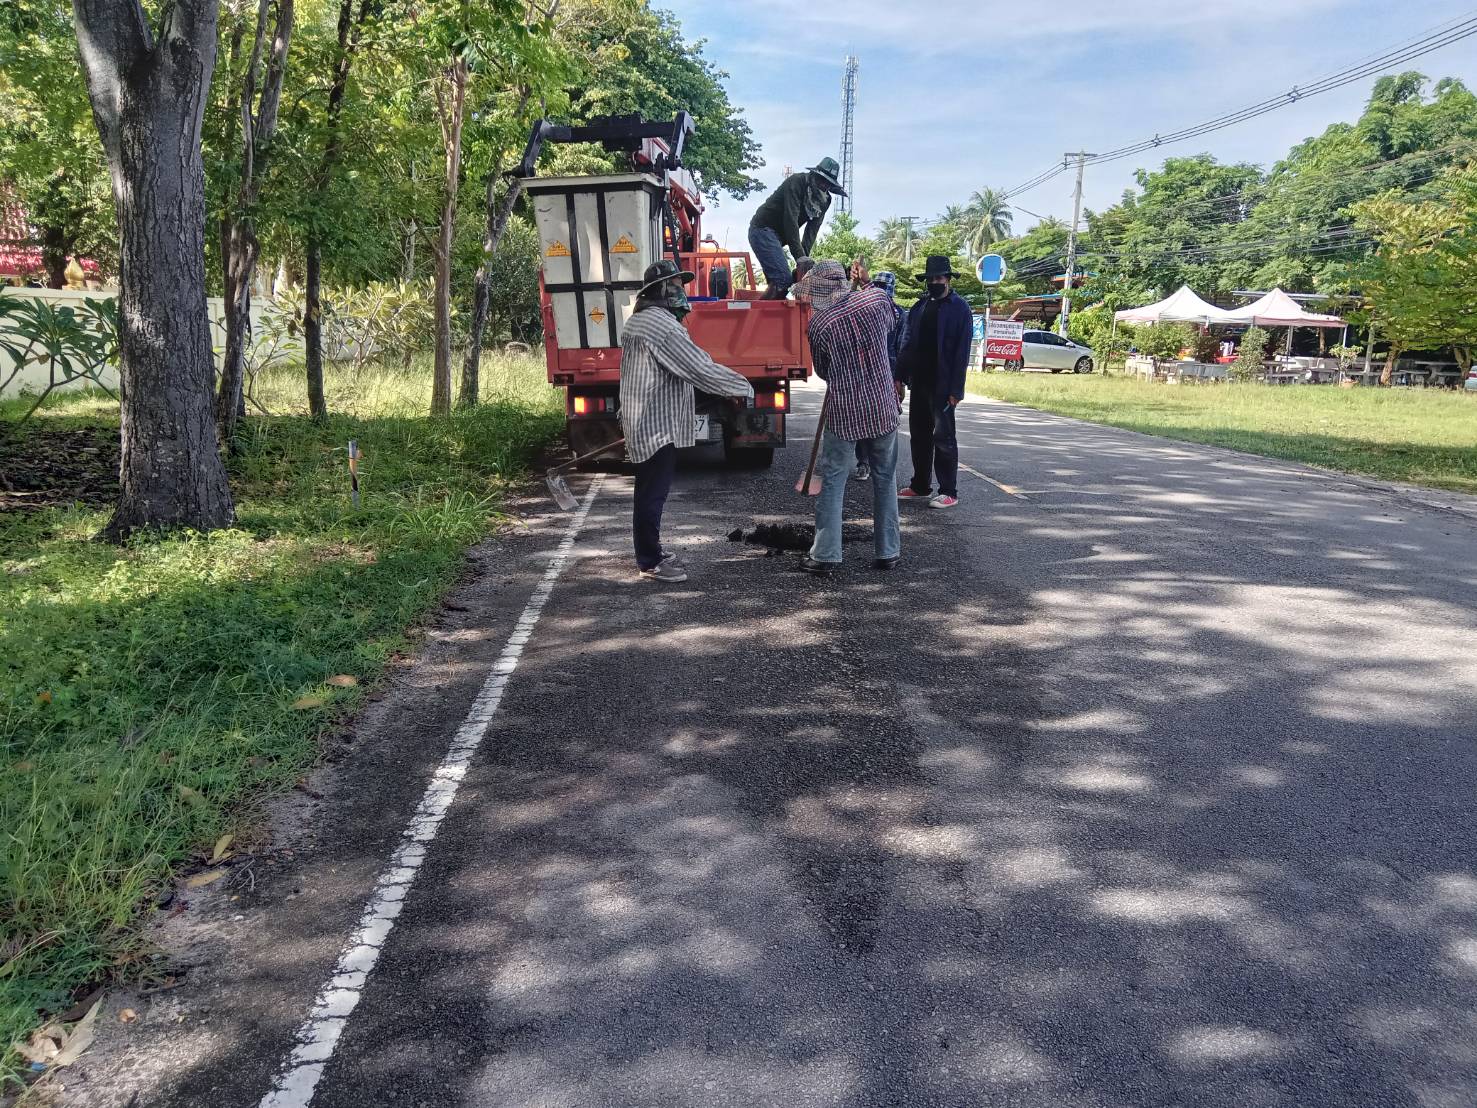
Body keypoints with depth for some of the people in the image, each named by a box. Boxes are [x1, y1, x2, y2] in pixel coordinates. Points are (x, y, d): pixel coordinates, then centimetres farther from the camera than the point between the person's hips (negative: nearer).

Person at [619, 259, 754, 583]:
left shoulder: (641, 321, 17)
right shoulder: (663, 325, -18)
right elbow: (702, 368, -20)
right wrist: (743, 387, -9)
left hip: (646, 420, 11)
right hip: (656, 424, -11)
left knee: (650, 491, 18)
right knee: (652, 494, -3)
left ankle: (651, 552, 29)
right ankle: (650, 563, 4)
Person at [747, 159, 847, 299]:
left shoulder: (824, 200, 5)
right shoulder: (797, 182, -18)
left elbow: (812, 229, -1)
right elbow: (791, 220, -26)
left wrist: (804, 256, -15)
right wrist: (800, 256, -30)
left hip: (777, 236, 9)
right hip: (763, 229, -9)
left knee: (776, 282, 8)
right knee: (782, 280, -19)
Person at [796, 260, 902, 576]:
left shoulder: (818, 324, -8)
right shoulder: (877, 298, -4)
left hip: (843, 412, -2)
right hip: (883, 408, 3)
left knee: (832, 483, 6)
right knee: (885, 480, 13)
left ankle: (825, 555, 7)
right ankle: (887, 552, 19)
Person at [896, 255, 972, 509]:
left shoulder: (959, 309, -6)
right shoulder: (919, 307, 12)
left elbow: (962, 352, -11)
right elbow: (909, 344, 13)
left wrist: (955, 390, -16)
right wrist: (900, 377, 6)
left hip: (942, 385, -6)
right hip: (919, 382, 6)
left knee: (943, 436, -3)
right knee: (919, 435, 12)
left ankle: (949, 492, 3)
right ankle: (920, 486, 23)